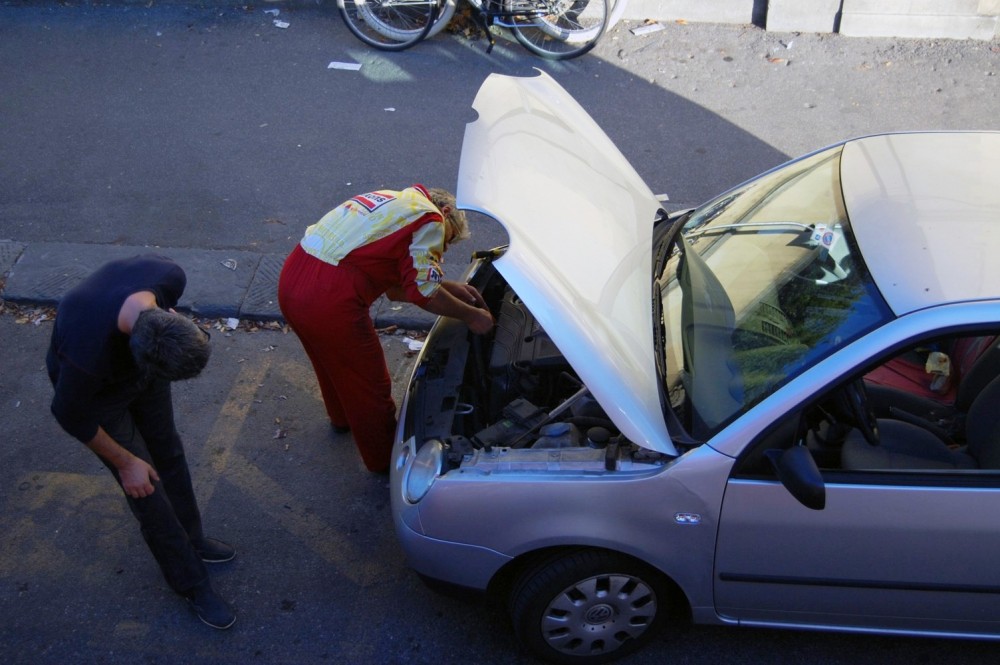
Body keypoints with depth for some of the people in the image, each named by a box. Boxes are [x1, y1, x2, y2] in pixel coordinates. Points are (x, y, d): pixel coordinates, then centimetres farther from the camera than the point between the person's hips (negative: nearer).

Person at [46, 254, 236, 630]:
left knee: (168, 451, 20)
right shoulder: (85, 352, -44)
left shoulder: (170, 276, -34)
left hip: (139, 359, 5)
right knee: (146, 487, 3)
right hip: (96, 388, -5)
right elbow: (71, 416, -22)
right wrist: (125, 463, -10)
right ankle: (191, 584, 22)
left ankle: (191, 539, 43)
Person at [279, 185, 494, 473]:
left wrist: (450, 288, 27)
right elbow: (424, 293, -6)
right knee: (370, 384, 13)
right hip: (329, 300, -9)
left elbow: (395, 287, 27)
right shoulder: (430, 218, -2)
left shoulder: (394, 202, 25)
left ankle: (343, 417, 61)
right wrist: (471, 316, 7)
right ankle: (385, 461, 32)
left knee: (334, 362, 35)